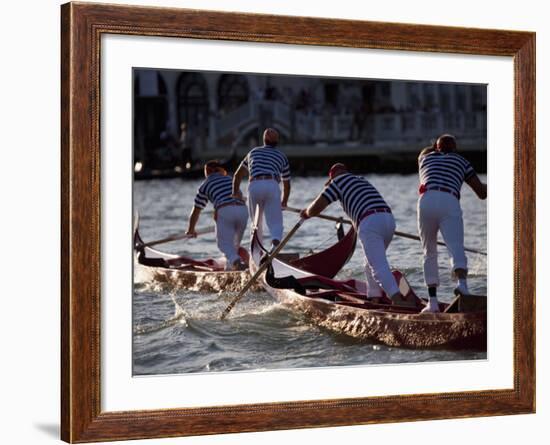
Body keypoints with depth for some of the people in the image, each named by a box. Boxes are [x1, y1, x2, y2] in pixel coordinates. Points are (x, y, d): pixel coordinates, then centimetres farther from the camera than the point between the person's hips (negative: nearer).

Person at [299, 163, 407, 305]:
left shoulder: (338, 181, 13)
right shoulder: (363, 181, 34)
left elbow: (316, 207, 8)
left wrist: (306, 212, 30)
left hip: (369, 223, -7)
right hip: (389, 219, 7)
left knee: (379, 266, -13)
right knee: (372, 262, 23)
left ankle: (397, 299, -29)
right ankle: (375, 298, 16)